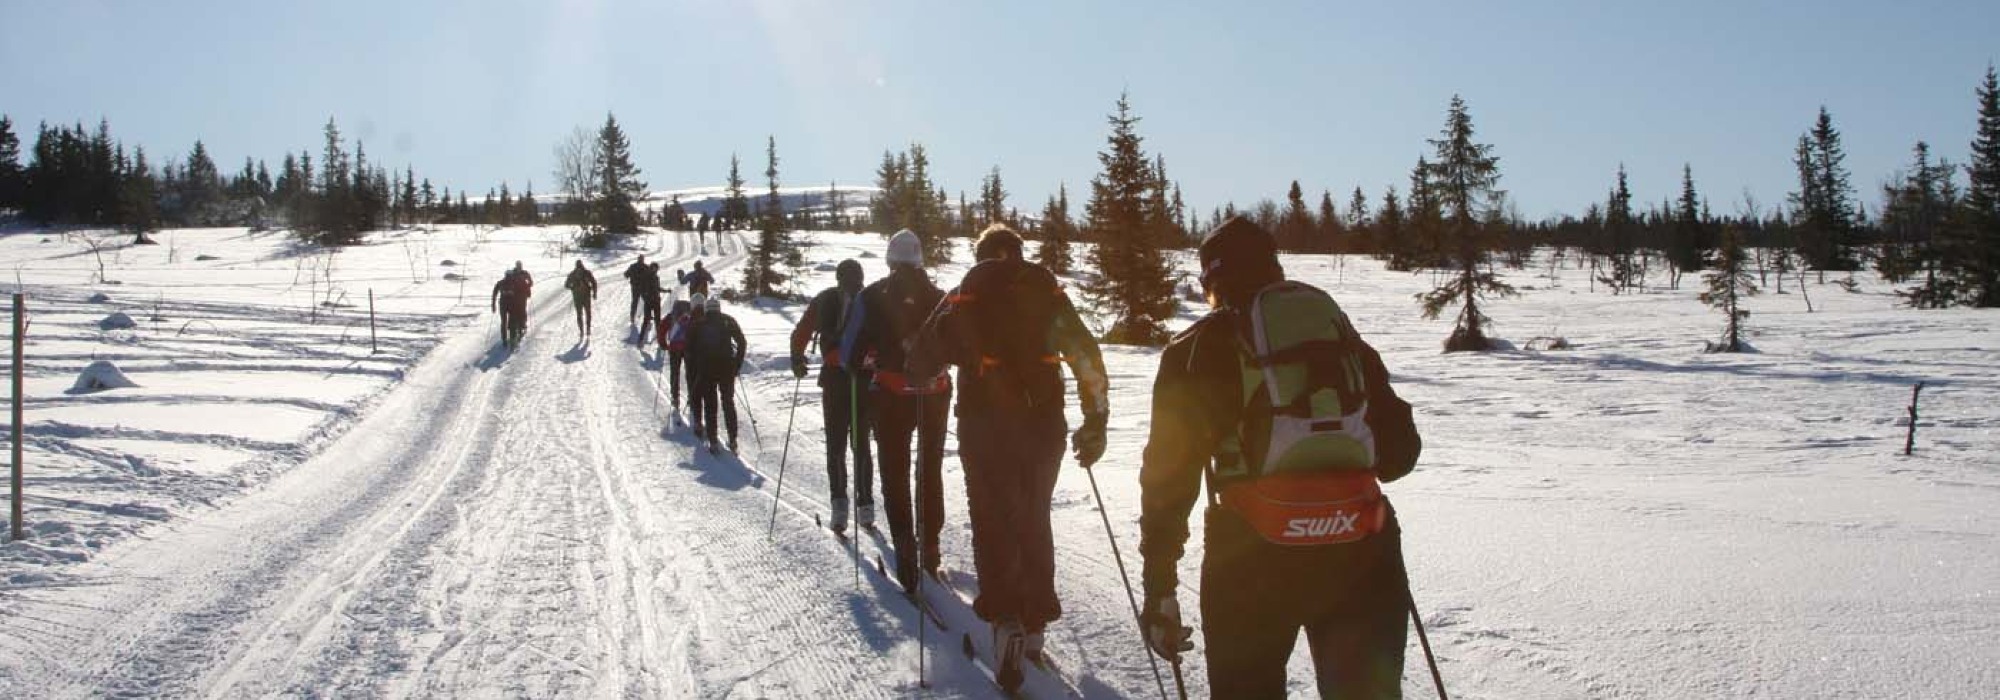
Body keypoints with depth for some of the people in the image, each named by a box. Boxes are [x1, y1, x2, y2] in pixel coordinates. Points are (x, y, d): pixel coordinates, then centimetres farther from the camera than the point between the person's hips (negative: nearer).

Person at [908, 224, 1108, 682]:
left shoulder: (967, 295, 1)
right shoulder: (1047, 292, 6)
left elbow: (927, 351, -2)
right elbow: (1086, 354, 0)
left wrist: (913, 378, 20)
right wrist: (1096, 420, 4)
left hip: (985, 425, -2)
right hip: (1044, 424, 2)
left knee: (992, 519, 4)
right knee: (1034, 520, 16)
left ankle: (1005, 618, -13)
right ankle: (1036, 622, 20)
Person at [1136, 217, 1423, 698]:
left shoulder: (1199, 348, 7)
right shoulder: (1343, 333, 16)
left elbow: (1170, 472, 2)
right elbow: (1399, 451, 16)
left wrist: (1158, 586, 6)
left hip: (1253, 552, -1)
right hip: (1362, 549, 2)